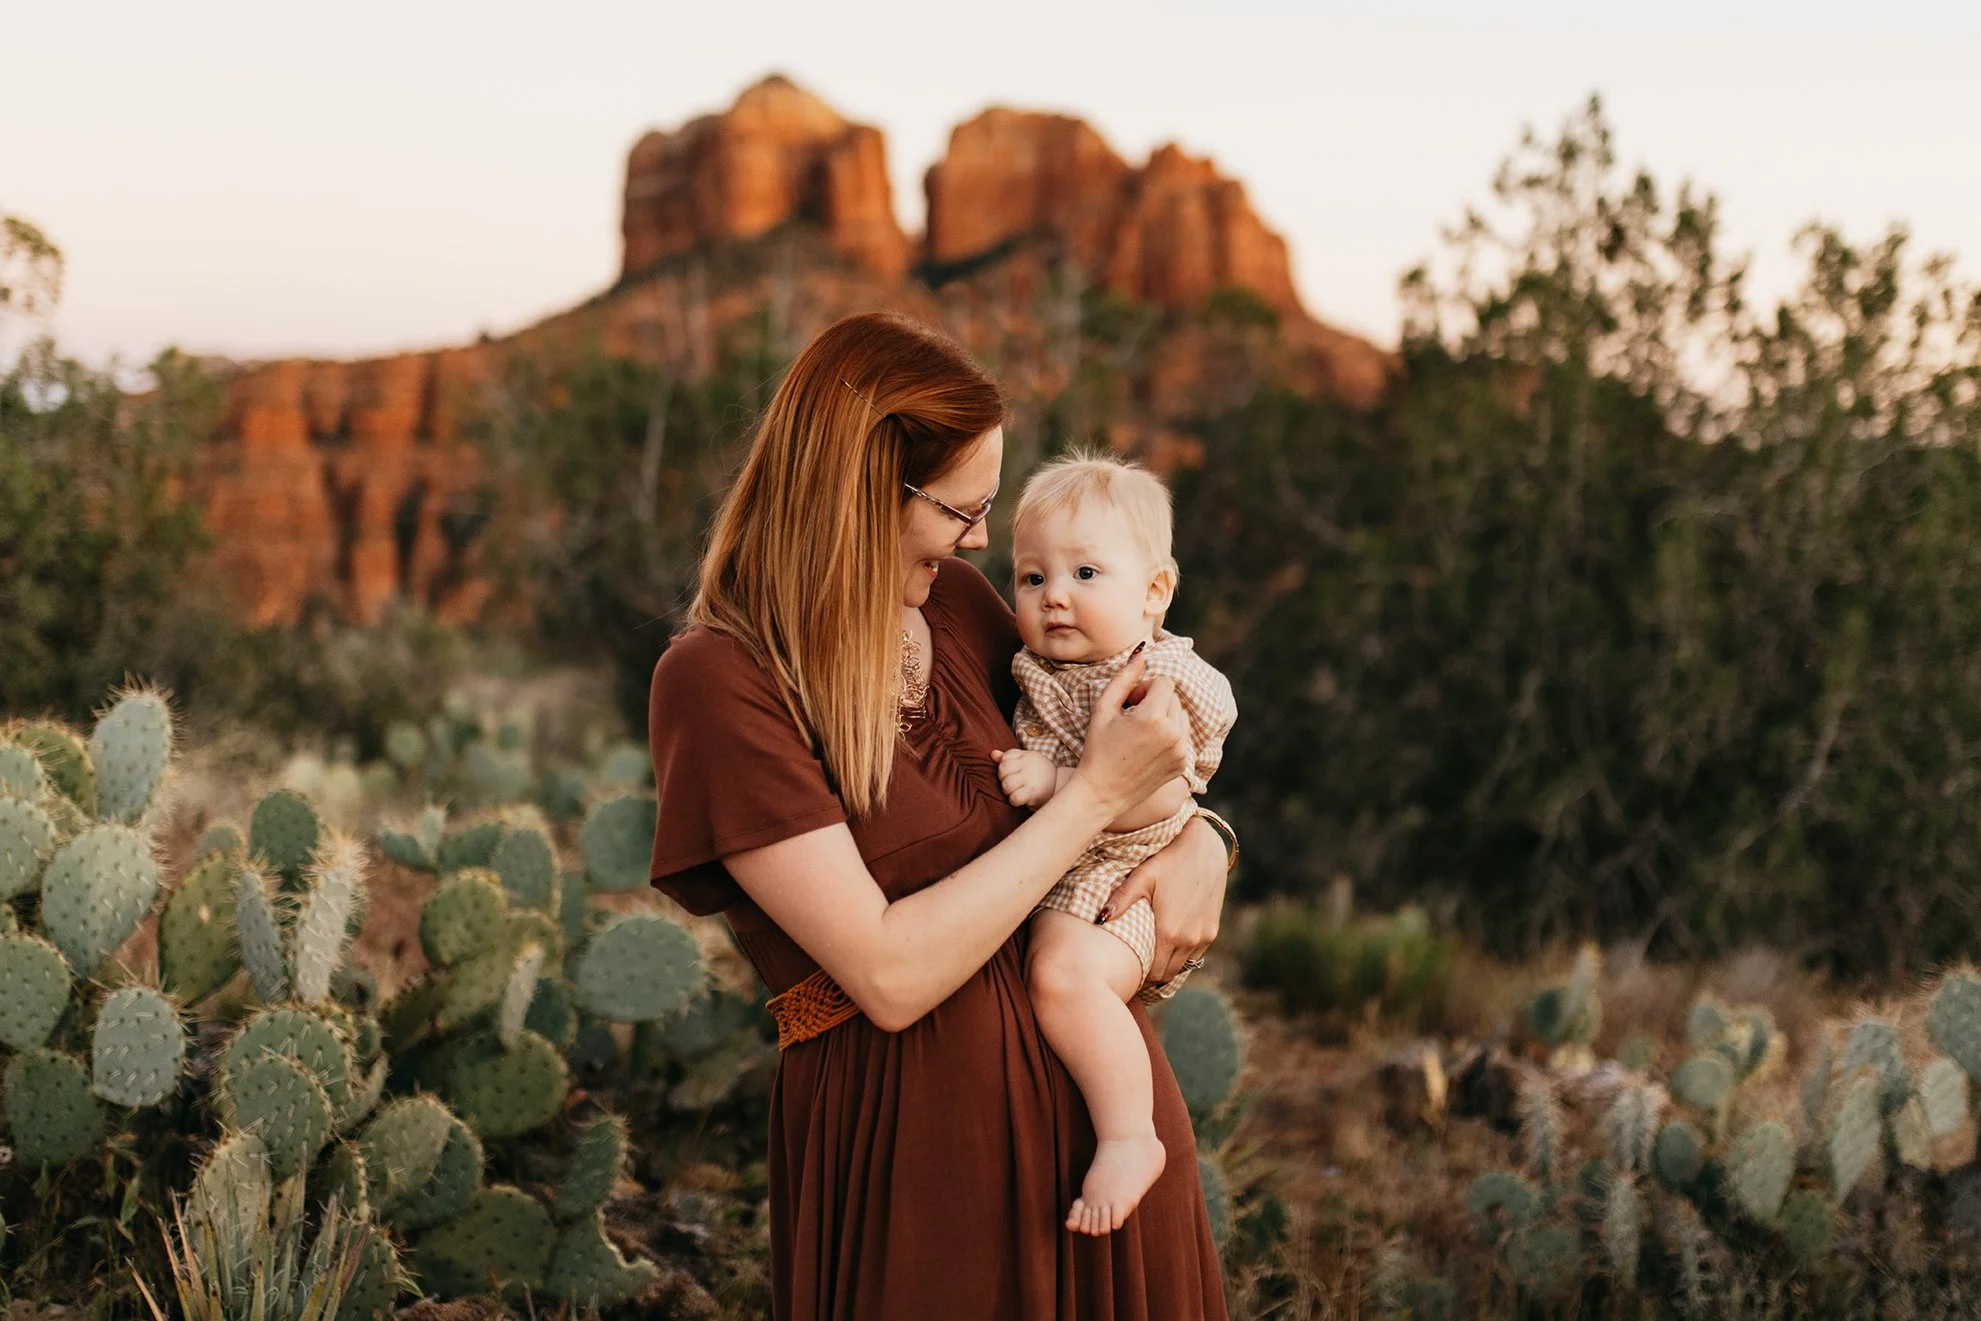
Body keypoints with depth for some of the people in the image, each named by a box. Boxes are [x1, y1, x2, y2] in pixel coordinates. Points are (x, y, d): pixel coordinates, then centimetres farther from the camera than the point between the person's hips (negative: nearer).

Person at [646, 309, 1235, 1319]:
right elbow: (889, 974, -23)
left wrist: (1197, 837, -2)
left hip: (1097, 1072, 7)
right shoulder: (718, 682, -17)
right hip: (911, 1144, -6)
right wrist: (1099, 791, -18)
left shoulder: (955, 601, 3)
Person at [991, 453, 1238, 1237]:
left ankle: (1130, 1139, -25)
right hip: (1032, 886, 9)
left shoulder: (1162, 683, -13)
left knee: (1062, 972, -33)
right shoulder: (1033, 675, 11)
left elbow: (1162, 794, -24)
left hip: (1116, 886, -9)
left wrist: (1054, 782, -27)